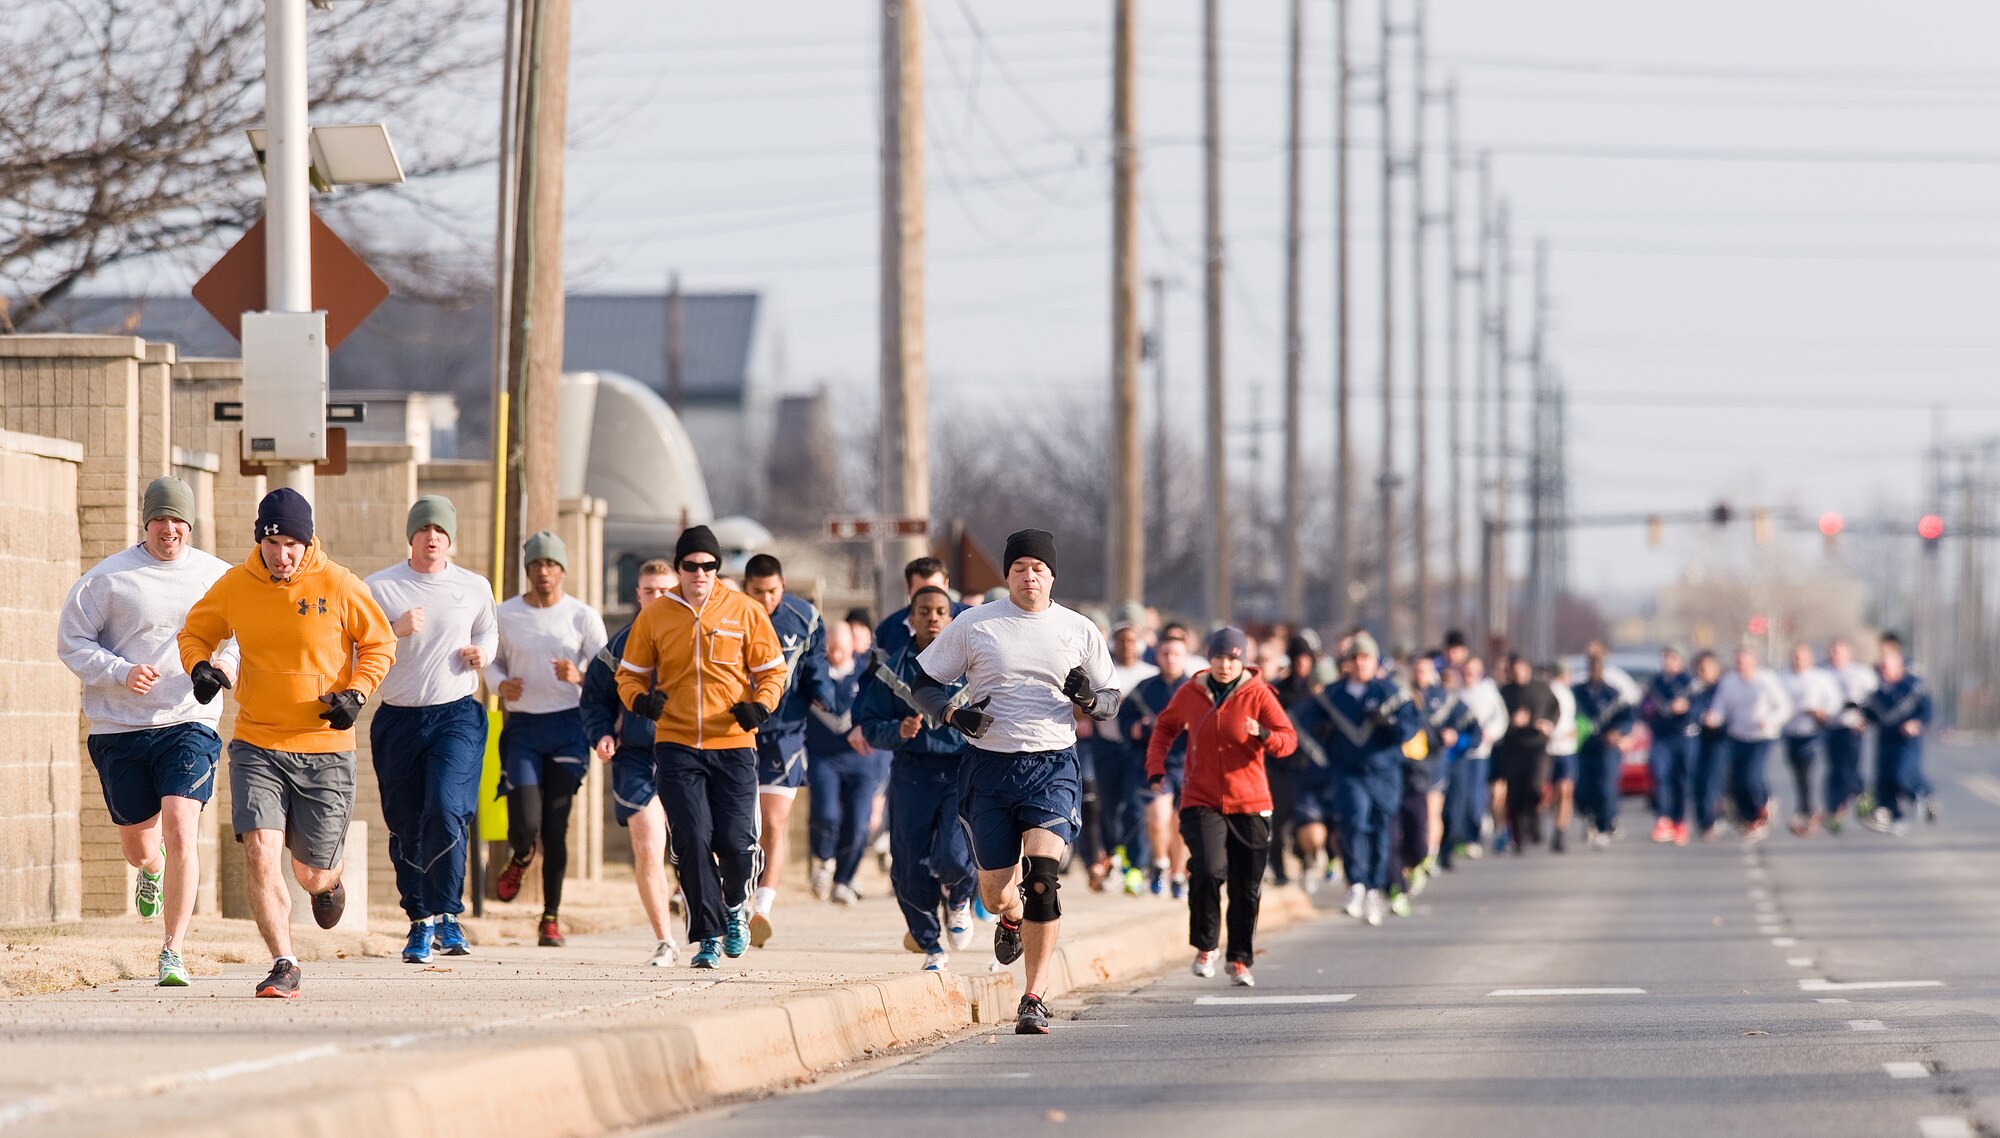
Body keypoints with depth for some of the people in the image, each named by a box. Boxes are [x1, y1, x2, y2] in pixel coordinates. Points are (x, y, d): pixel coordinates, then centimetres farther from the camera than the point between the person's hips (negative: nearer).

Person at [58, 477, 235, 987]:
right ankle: (151, 869, 51)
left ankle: (172, 953, -12)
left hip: (190, 722, -1)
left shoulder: (217, 577, 6)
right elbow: (71, 642, 1)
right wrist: (121, 672, -15)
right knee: (136, 844, 11)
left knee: (180, 833, -18)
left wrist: (226, 663, -6)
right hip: (120, 729, 1)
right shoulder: (108, 577, 0)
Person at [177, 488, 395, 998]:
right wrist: (199, 665, -9)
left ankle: (328, 882, 46)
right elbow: (194, 632, 14)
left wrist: (356, 692, -11)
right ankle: (283, 966, -10)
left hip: (324, 749, -1)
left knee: (312, 874, 7)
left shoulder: (339, 586, -7)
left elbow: (380, 644, 5)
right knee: (260, 852, -18)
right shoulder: (234, 586, -1)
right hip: (256, 746, 1)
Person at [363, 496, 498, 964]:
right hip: (397, 719, 1)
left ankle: (447, 916, -11)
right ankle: (420, 922, 17)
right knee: (406, 826, 4)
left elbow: (489, 631, 25)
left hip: (457, 715, -1)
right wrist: (396, 629, -16)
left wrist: (482, 652, 2)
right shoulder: (379, 587, 3)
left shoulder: (475, 587, 8)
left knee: (446, 811, -19)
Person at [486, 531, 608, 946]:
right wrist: (500, 683, -6)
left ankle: (551, 917, 11)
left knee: (556, 826, 0)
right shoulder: (506, 615, 4)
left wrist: (579, 676, -19)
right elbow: (490, 660, 16)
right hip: (522, 726, 0)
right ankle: (521, 858, 26)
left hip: (568, 726, 0)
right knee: (524, 822, -12)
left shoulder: (583, 617, 1)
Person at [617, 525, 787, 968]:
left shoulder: (745, 611, 3)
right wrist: (640, 699, -9)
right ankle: (708, 936, -1)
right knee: (692, 840, -10)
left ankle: (736, 906, 26)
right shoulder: (655, 615, 6)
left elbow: (772, 670, 9)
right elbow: (630, 674, 13)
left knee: (734, 841, -6)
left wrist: (761, 704, -10)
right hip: (676, 746, 0)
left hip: (733, 745, 0)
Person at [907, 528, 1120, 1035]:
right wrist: (955, 714, -12)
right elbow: (922, 683, 8)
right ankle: (1010, 919, 44)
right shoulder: (973, 625, 2)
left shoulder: (1079, 631, 6)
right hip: (989, 764, 1)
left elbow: (1111, 702, 14)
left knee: (1042, 881, -18)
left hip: (1052, 765, -1)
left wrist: (1087, 699, -10)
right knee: (996, 892, 5)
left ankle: (1034, 999, -12)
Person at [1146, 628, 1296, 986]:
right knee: (1208, 869, -21)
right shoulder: (1189, 694, 4)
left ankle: (1239, 959, 21)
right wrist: (1156, 768, 9)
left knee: (1246, 886, 4)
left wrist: (1263, 734, -28)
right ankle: (1205, 946, 0)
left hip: (1249, 804, 0)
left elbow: (1288, 739, -7)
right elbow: (1165, 728, 22)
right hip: (1200, 801, 0)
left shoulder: (1257, 695, -2)